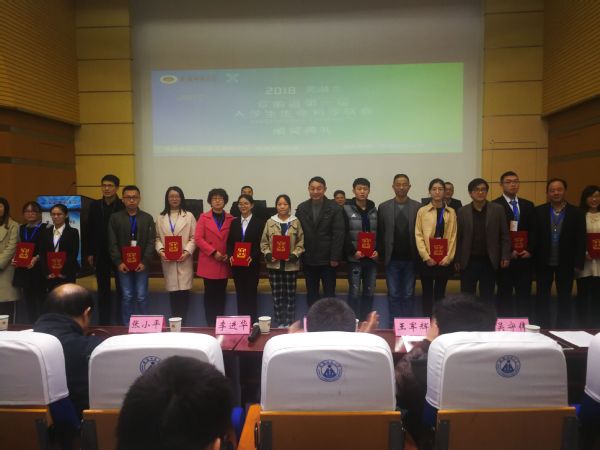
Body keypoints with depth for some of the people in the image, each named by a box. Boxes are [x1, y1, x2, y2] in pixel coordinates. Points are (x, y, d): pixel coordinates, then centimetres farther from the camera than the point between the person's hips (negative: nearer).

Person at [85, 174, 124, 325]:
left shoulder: (124, 206, -8)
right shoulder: (94, 205, 5)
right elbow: (89, 231, 6)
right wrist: (89, 253, 3)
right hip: (100, 255, 4)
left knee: (121, 290, 7)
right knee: (103, 291, 12)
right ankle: (104, 322, 21)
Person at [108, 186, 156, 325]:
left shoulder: (147, 218, 5)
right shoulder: (115, 218, 4)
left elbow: (151, 242, -1)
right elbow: (113, 243, 0)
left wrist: (144, 262, -10)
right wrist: (119, 262, -9)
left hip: (141, 264, 0)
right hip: (123, 264, 0)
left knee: (141, 297, 3)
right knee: (126, 297, 5)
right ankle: (127, 326, 16)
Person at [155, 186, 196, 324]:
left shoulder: (189, 216, 3)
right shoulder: (160, 218, 11)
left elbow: (194, 238, 0)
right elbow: (158, 238, 8)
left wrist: (187, 251, -13)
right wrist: (160, 250, -9)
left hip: (184, 259, -2)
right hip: (167, 260, 2)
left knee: (183, 291, -5)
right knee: (172, 292, 5)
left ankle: (182, 322, 5)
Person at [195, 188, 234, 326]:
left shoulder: (231, 219, 7)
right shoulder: (204, 217, 3)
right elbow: (198, 238, -5)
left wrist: (229, 254, -8)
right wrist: (213, 252, -13)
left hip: (224, 263, 2)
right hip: (208, 262, -1)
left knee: (221, 294, 7)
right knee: (210, 294, 3)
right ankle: (210, 324, 11)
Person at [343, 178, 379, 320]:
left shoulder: (374, 210, 11)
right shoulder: (347, 209, -2)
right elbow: (343, 234, -8)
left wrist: (377, 250, -3)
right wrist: (353, 252, -15)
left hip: (371, 258, 4)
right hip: (354, 258, -4)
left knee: (369, 292, 8)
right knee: (354, 292, -1)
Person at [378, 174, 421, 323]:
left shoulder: (418, 207, 1)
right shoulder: (384, 207, 3)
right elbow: (380, 234, 3)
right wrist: (381, 255, -1)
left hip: (410, 259, 0)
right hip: (392, 259, 0)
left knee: (408, 295, 8)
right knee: (393, 295, 6)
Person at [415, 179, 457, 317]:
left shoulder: (451, 212, 7)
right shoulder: (422, 211, 2)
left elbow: (453, 236, 2)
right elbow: (418, 235, -3)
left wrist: (448, 257, -8)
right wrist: (426, 257, -11)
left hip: (444, 260, 1)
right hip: (427, 259, -1)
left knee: (440, 293, 9)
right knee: (427, 293, 5)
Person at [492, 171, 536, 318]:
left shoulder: (528, 205, 13)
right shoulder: (495, 205, -3)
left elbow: (533, 231, 10)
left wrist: (529, 250, -3)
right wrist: (508, 251, -13)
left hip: (525, 257, 4)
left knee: (524, 294, 6)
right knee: (505, 294, 5)